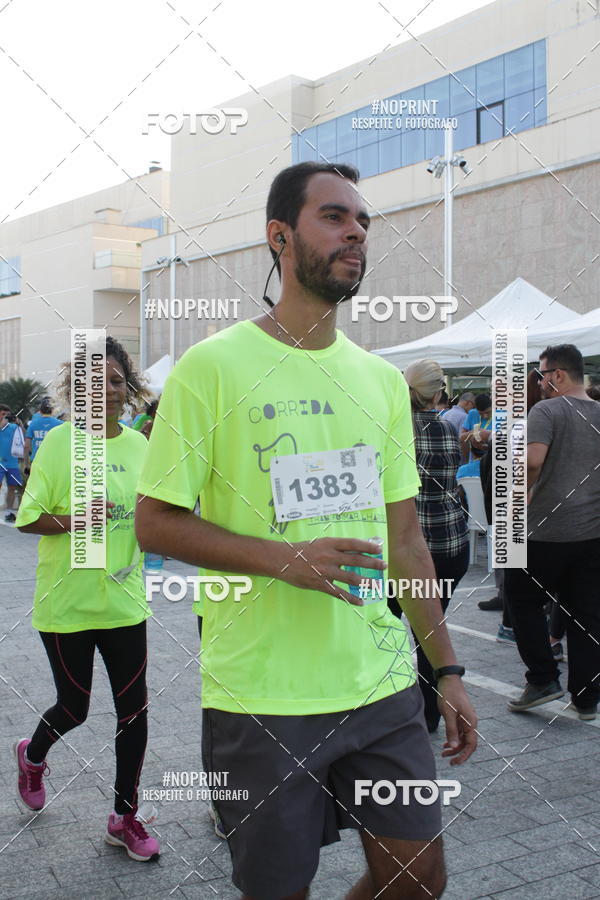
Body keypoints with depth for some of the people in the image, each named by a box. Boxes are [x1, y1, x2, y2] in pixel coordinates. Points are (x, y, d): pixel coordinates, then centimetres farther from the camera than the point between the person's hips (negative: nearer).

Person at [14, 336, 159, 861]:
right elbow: (27, 519, -7)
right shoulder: (60, 442, -9)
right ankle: (33, 756, 47)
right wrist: (72, 521, -24)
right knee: (74, 709, 11)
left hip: (124, 600, 4)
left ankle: (125, 817, 22)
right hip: (66, 604, -3)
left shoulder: (139, 444, 4)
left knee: (134, 710, 4)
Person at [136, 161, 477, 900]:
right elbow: (156, 524, -8)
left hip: (383, 687, 5)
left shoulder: (383, 380, 9)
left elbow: (405, 540, 12)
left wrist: (446, 668, 9)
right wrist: (286, 557, -21)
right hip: (261, 698, -5)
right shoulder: (213, 366, -8)